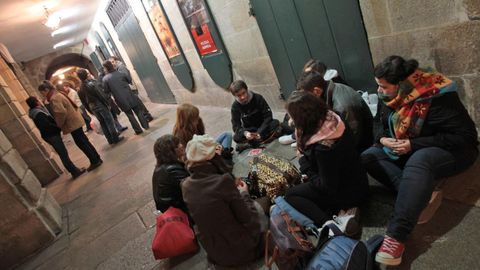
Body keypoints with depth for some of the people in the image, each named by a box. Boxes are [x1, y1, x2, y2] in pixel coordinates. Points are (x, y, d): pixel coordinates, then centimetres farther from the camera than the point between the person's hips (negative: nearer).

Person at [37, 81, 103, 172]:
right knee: (84, 141, 14)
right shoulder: (57, 95, 15)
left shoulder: (54, 99, -16)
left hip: (72, 123, -10)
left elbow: (61, 113, -28)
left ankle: (95, 161, 4)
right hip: (75, 121, 10)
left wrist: (59, 124, -14)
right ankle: (97, 159, 20)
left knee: (81, 143, -3)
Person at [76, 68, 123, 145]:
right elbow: (100, 95, -17)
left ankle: (110, 139, 20)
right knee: (109, 121, 2)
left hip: (92, 107, 7)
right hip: (100, 105, -7)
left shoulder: (80, 89, 4)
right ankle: (115, 138, 6)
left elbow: (84, 102, 8)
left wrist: (90, 110, 16)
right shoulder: (91, 83, -16)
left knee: (102, 123, 14)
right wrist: (107, 103, -8)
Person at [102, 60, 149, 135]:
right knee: (138, 111, 14)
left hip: (121, 100, -1)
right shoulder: (121, 73, -6)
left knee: (130, 115, 11)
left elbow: (106, 91, -2)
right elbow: (129, 80, 8)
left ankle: (138, 130, 14)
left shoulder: (105, 79, -9)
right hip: (130, 96, 1)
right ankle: (145, 125, 20)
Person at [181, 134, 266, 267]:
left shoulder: (186, 185, -9)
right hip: (240, 247, -5)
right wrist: (244, 193, 1)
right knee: (256, 206, 22)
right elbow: (246, 217, -17)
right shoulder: (223, 181, -28)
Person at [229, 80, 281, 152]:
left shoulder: (258, 98, -16)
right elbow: (236, 126, -14)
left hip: (262, 127, 0)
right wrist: (245, 133, -37)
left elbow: (268, 116, -17)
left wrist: (260, 132, -30)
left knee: (275, 123, -31)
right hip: (249, 131, 0)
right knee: (236, 137, -30)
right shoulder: (235, 106, -13)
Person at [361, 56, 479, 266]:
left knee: (418, 162, -41)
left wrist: (414, 145, -29)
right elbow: (378, 122, 9)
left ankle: (396, 236, -43)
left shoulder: (436, 97, -25)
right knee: (367, 158, -14)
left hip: (452, 151, -7)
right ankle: (417, 194, -27)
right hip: (408, 151, 7)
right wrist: (382, 138, -15)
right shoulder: (388, 96, -5)